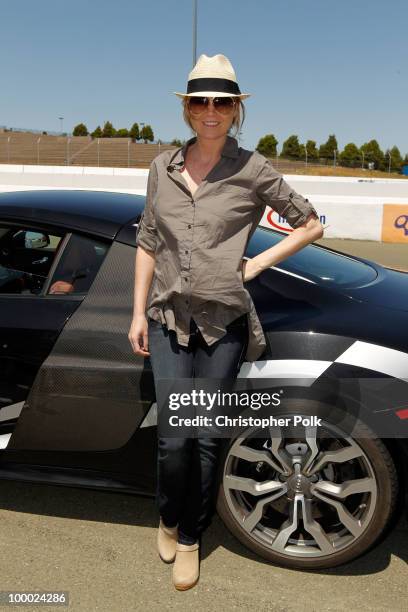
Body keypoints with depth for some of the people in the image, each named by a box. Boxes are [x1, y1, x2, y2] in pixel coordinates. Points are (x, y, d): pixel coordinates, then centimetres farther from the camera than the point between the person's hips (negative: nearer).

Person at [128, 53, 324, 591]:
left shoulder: (253, 170, -2)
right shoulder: (163, 167, 7)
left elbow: (311, 224, 6)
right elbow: (147, 244, 11)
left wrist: (256, 264, -3)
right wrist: (139, 312, 7)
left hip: (224, 323, -1)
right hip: (168, 319, 2)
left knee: (206, 439, 6)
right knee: (174, 439, -2)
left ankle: (190, 539, 30)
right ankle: (169, 518, 31)